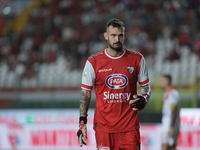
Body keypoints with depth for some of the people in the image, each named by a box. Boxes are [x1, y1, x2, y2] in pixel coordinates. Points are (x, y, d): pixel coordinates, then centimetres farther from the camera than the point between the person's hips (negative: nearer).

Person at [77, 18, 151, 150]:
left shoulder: (137, 59, 5)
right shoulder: (94, 62, 1)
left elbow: (146, 86, 14)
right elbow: (86, 92, 7)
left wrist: (144, 99, -9)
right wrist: (82, 122, 0)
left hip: (129, 126, 1)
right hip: (103, 126, -1)